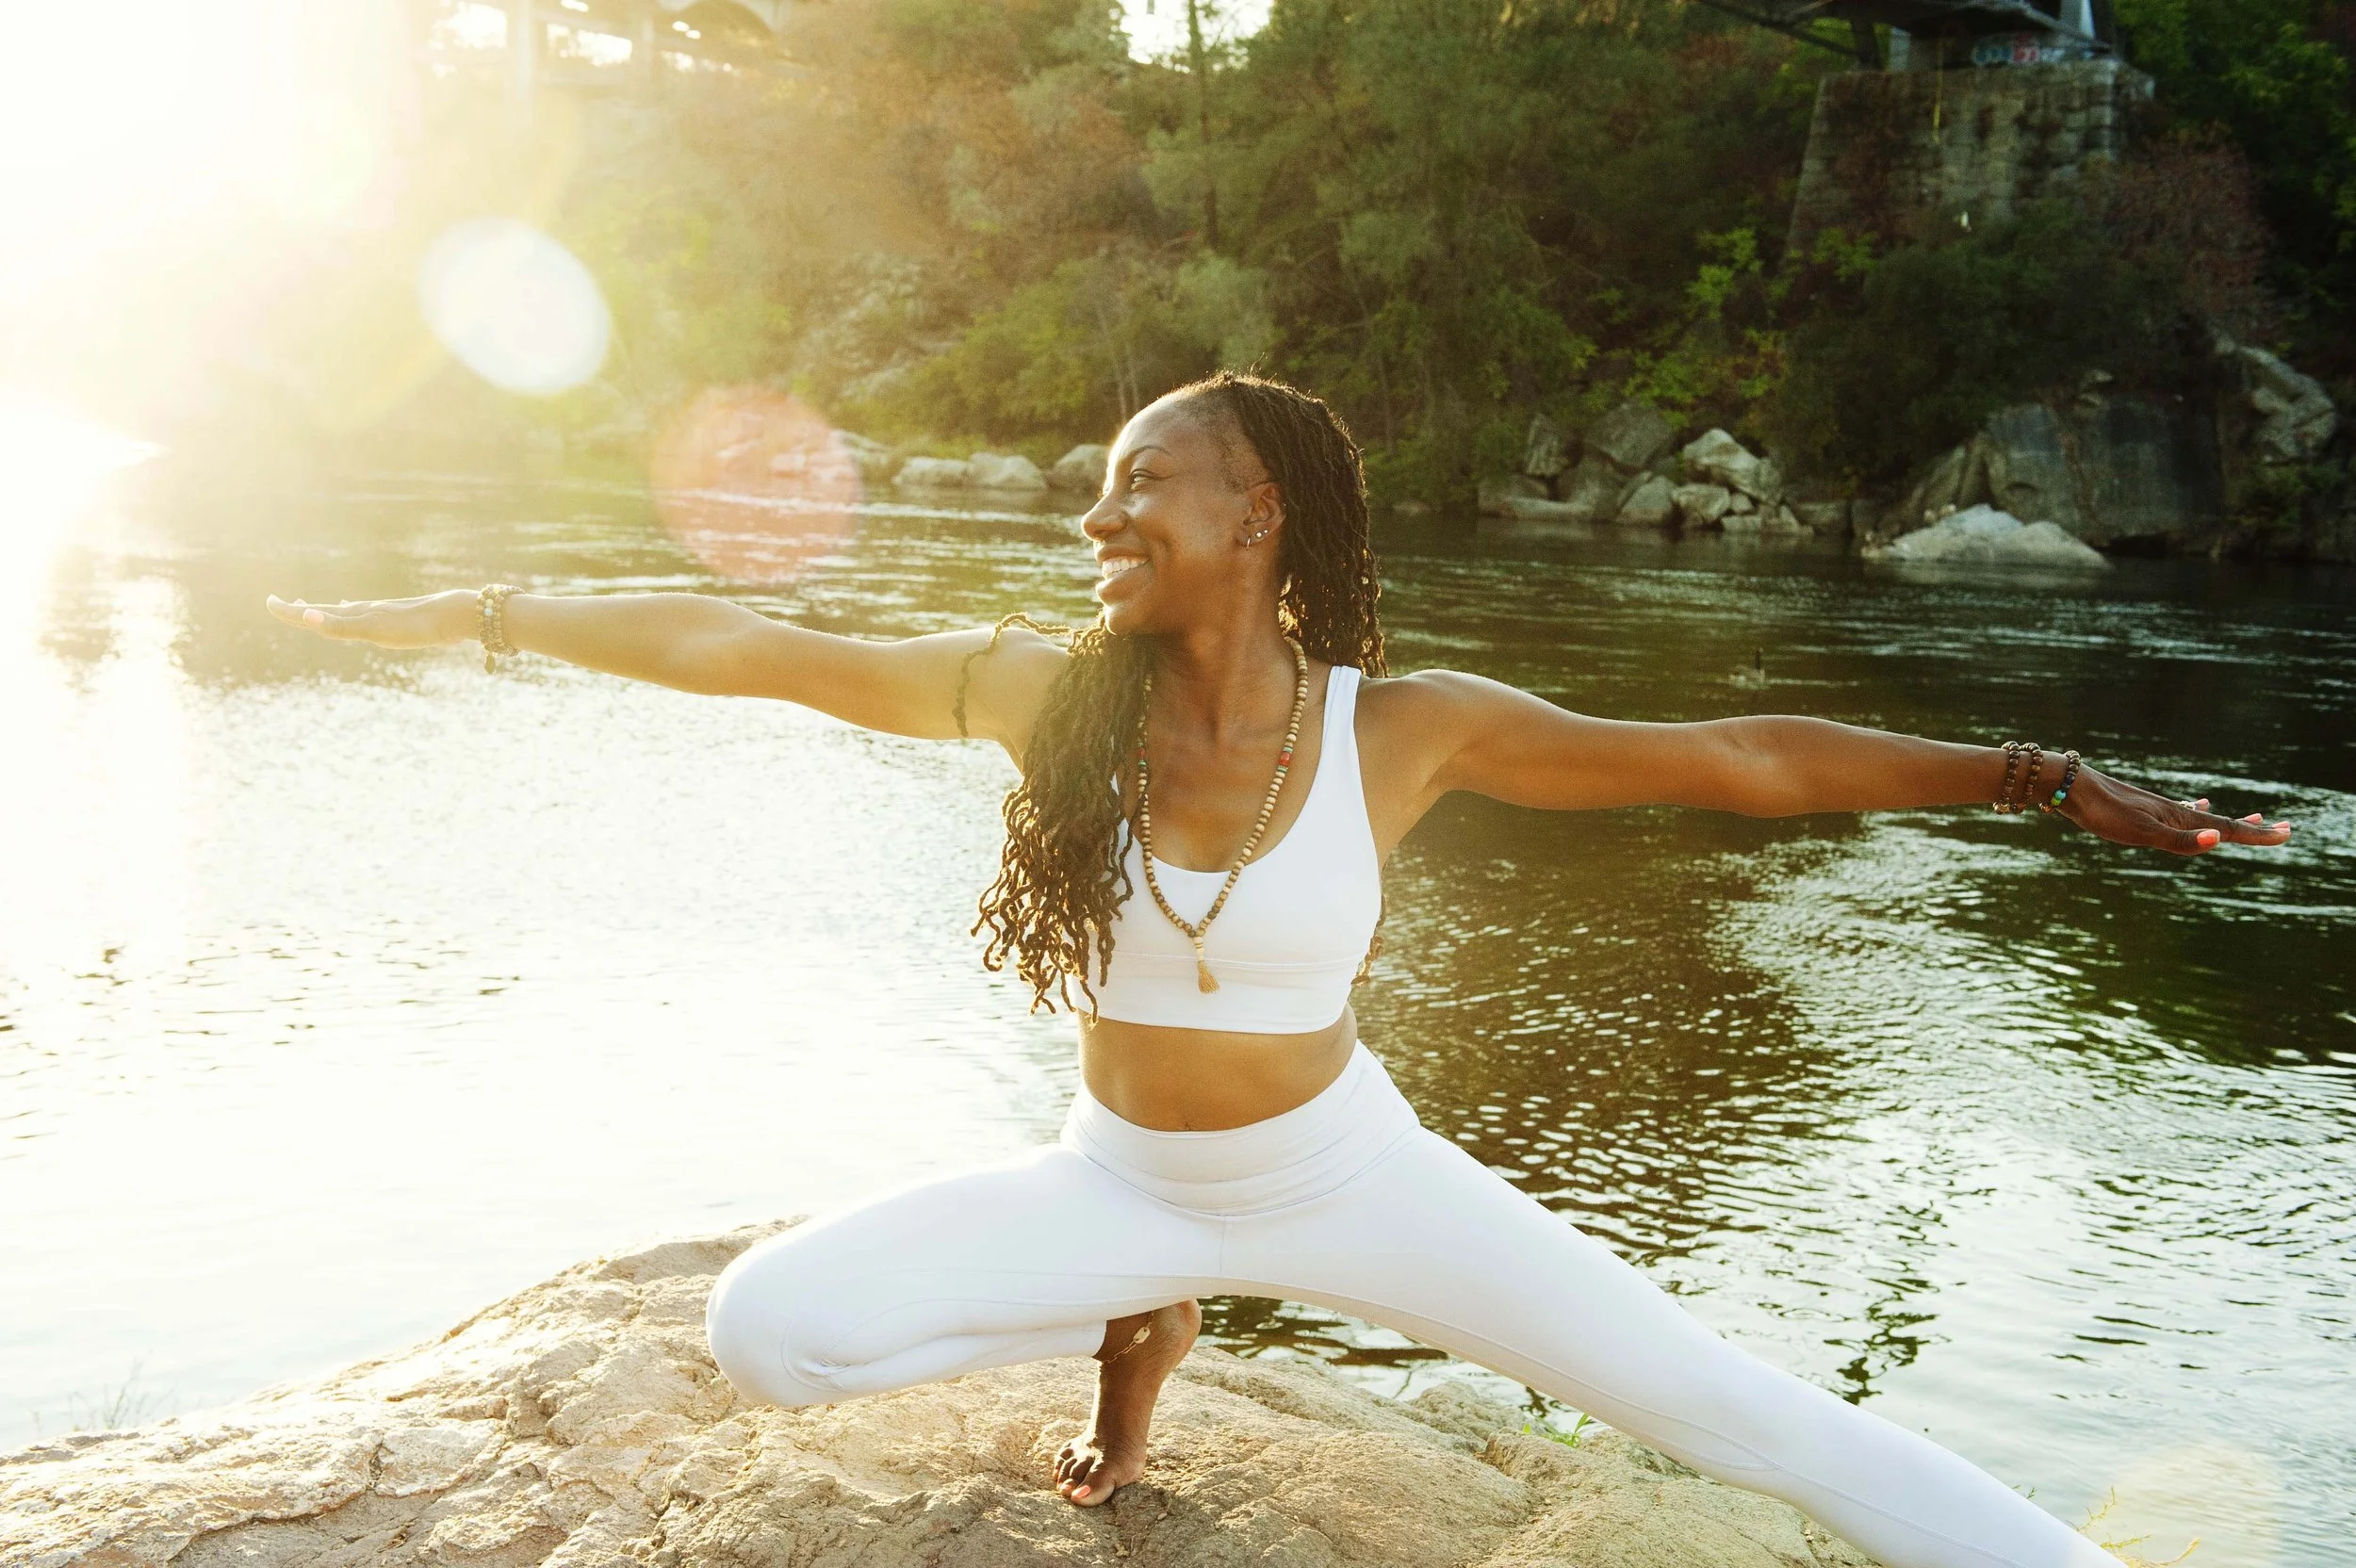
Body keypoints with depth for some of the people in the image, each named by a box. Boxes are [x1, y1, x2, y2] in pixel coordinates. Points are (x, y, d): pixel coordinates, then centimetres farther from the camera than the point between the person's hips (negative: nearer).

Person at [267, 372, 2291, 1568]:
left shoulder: (1402, 727, -17)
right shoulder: (1048, 689, -16)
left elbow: (1738, 759, -15)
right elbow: (748, 645, -12)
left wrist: (2036, 774, -19)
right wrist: (480, 614, -9)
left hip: (1346, 1175, -1)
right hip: (1120, 1180, 2)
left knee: (1728, 1405, -7)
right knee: (769, 1328, -12)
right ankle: (1133, 1332, 12)